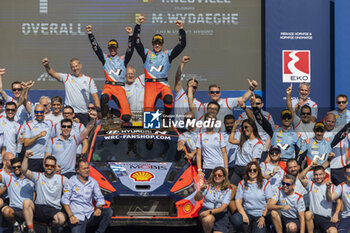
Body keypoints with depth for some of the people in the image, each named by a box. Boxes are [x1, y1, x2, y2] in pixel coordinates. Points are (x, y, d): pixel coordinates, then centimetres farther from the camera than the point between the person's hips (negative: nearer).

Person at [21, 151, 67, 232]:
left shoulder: (61, 179, 10)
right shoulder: (38, 176, 8)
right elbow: (24, 170, -6)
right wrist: (26, 157, -19)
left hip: (54, 210, -1)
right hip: (38, 208, 1)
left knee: (61, 219, -34)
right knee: (27, 202, -30)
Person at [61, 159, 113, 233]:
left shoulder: (93, 182, 13)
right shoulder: (71, 182, 2)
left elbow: (99, 198, 18)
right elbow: (65, 200, -2)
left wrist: (99, 208, -6)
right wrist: (71, 216, -14)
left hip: (90, 215, 4)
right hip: (78, 217, -4)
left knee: (108, 211, -19)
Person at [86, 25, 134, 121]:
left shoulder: (123, 59, 13)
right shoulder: (105, 58, 17)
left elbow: (130, 50, -1)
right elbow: (96, 47, 10)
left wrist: (131, 35, -15)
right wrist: (90, 33, 0)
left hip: (120, 88, -1)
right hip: (108, 86, 1)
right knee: (104, 97, -37)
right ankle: (103, 117, -12)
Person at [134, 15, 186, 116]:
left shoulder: (167, 54, 16)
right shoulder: (147, 54, 15)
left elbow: (182, 45, 10)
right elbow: (137, 43, 4)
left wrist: (181, 29, 0)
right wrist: (138, 25, -4)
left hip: (163, 84, 0)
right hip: (150, 84, 0)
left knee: (169, 99, -30)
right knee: (148, 109, -16)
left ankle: (166, 116, -6)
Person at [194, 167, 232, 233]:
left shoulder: (227, 190, 4)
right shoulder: (208, 186, 5)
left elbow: (223, 207, -7)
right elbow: (197, 199, -1)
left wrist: (210, 212, -22)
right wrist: (201, 190, -22)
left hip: (220, 214, 0)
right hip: (205, 210, 0)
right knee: (208, 219, -37)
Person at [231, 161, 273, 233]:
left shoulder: (265, 183, 5)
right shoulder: (242, 183, 9)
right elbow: (238, 201, 1)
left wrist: (263, 216, -9)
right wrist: (244, 215, -15)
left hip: (260, 215, -2)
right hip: (246, 212, 2)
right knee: (235, 219, -32)